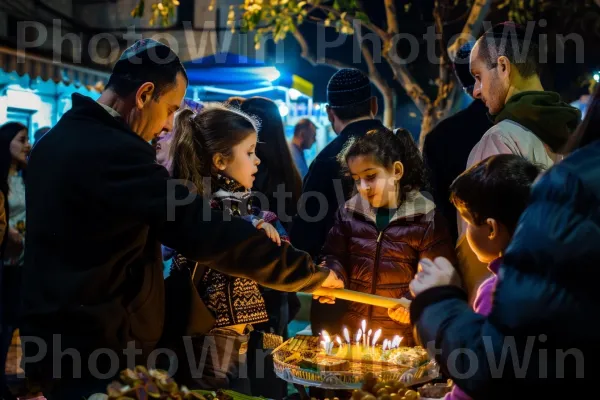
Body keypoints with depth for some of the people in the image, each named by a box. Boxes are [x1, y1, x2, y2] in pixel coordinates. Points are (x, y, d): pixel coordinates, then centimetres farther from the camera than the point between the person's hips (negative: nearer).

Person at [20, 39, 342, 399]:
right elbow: (208, 232, -27)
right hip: (94, 355, -10)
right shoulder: (115, 151, -24)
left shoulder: (56, 139, 6)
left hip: (57, 342, 10)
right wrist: (310, 274, -20)